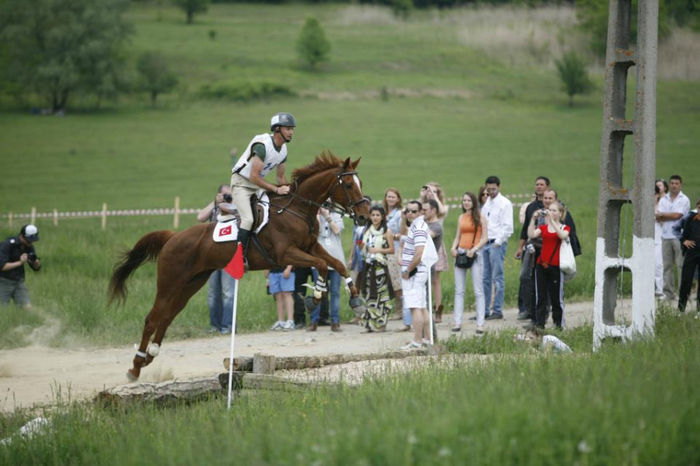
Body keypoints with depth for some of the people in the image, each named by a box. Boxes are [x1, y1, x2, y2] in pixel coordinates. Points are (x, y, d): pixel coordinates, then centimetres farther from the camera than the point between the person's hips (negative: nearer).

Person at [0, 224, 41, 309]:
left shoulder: (29, 246, -1)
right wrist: (20, 263, -30)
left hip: (18, 282, 5)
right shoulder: (7, 245, -19)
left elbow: (36, 268, 5)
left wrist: (35, 261, -18)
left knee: (28, 308, -8)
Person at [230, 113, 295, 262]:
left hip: (257, 186, 9)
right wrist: (277, 190, -26)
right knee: (248, 219, -25)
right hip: (241, 183, -9)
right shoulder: (262, 145, -25)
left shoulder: (283, 149, 2)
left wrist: (287, 190, -5)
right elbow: (254, 176, -27)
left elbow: (281, 176, 14)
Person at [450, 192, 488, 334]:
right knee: (459, 290, 4)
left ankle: (480, 323, -3)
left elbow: (485, 238, -4)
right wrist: (453, 248, -1)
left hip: (474, 254, -5)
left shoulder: (480, 217, -1)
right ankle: (457, 322, 5)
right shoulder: (461, 217, 13)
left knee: (478, 290, -4)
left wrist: (474, 249, -16)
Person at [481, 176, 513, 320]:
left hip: (497, 244, -7)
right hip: (485, 243, 7)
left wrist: (498, 242, -14)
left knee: (498, 278, -6)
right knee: (485, 278, 7)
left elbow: (507, 227, -9)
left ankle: (497, 310, -3)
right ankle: (484, 311, 10)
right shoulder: (486, 203, 15)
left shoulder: (504, 203, -5)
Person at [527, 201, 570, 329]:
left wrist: (552, 220, -21)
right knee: (541, 297, 3)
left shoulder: (564, 228, 5)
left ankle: (559, 323, 8)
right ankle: (539, 323, 4)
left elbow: (562, 236, -19)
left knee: (556, 297, 1)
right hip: (541, 265, 3)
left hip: (555, 266, -3)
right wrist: (534, 218, -11)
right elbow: (531, 235, -6)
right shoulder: (543, 228, 12)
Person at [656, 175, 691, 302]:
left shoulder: (684, 200, 2)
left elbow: (677, 215, -10)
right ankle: (668, 293, 7)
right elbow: (658, 218, 4)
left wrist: (662, 215, 2)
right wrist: (672, 216, -9)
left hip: (679, 237, -4)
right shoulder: (663, 200, 15)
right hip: (666, 236, 4)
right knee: (667, 265, 4)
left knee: (681, 265, -7)